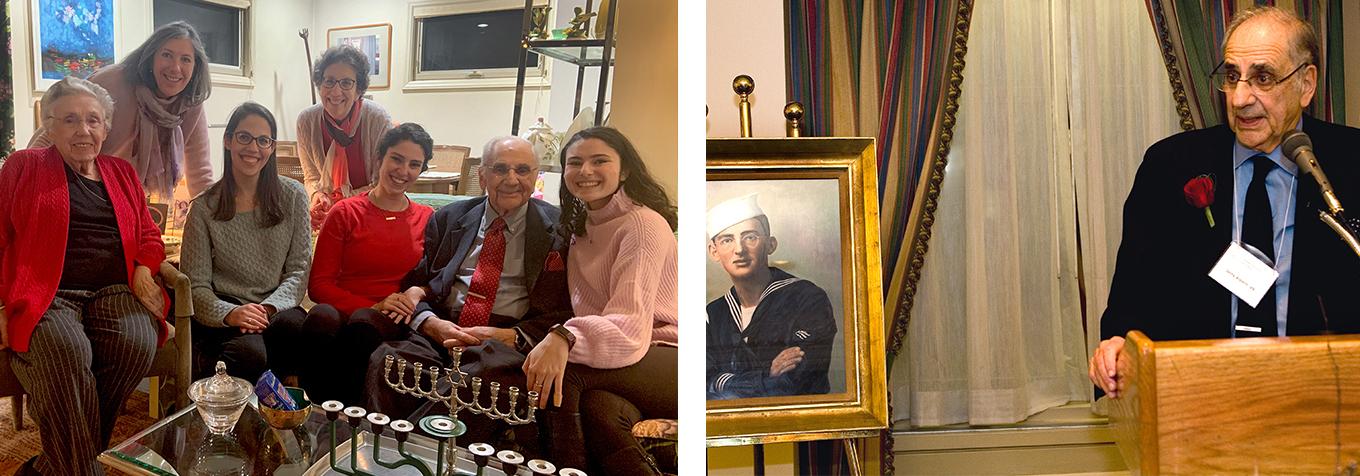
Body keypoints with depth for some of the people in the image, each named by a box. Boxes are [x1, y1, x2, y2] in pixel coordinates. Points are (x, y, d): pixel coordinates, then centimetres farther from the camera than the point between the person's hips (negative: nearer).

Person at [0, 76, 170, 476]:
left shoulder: (121, 173, 23)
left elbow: (148, 235, 24)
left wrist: (143, 271, 1)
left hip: (115, 291, 3)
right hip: (45, 295, -3)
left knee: (137, 343, -31)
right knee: (66, 350, -37)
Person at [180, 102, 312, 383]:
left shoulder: (293, 196, 7)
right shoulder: (205, 207, 3)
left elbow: (299, 270, 4)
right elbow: (196, 285, -1)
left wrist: (270, 307, -15)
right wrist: (229, 313, -22)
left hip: (277, 309, 3)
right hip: (223, 315, -2)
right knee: (249, 351, -36)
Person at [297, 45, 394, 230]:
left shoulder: (379, 119, -15)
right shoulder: (306, 120, -5)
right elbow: (311, 176, 7)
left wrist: (343, 203, -19)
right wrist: (317, 195, -15)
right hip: (326, 218, 3)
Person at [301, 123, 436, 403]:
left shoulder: (427, 219, 15)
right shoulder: (345, 213, 10)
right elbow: (318, 285, 4)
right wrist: (373, 306, -12)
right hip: (343, 314, 0)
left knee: (363, 322, -36)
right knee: (322, 317, -36)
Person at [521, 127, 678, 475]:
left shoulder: (644, 224, -9)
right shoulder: (581, 229, 18)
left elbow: (631, 327, -22)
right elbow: (587, 316, 10)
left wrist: (565, 338, -41)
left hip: (664, 363, -5)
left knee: (564, 372, -29)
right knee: (598, 410, -32)